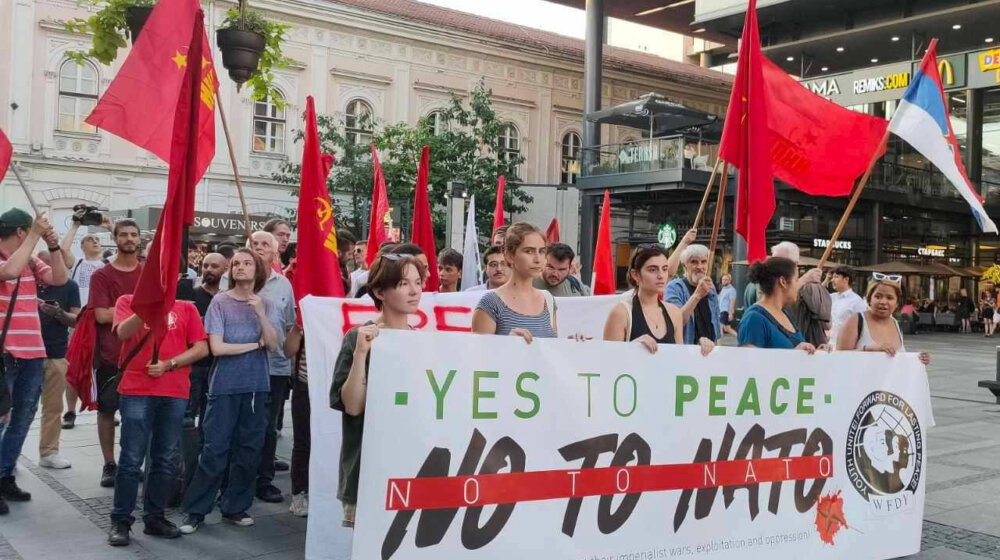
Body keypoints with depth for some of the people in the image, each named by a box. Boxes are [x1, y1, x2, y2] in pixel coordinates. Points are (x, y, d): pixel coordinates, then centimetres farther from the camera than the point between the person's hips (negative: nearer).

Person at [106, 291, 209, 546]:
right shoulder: (128, 301, 8)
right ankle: (121, 521, 8)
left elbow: (202, 348, 4)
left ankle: (155, 517, 19)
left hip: (175, 394, 2)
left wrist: (169, 364, -7)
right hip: (136, 392, -2)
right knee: (131, 460, -2)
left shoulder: (186, 308, 10)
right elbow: (123, 333, -11)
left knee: (166, 460, 8)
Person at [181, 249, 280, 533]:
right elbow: (217, 347, -10)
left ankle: (235, 507, 20)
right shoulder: (220, 302, -3)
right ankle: (195, 511, 7)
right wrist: (255, 344, -4)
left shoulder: (267, 305, 6)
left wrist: (260, 314, -16)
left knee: (249, 450, 7)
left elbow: (273, 345, -5)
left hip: (257, 386, 3)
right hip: (225, 386, -3)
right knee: (215, 450, -3)